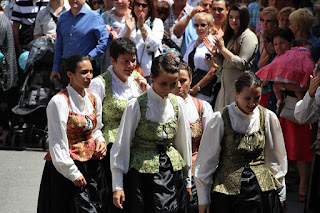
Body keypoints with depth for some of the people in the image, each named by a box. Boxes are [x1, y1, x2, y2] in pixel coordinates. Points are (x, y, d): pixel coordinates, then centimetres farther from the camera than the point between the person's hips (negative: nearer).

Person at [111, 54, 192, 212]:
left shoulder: (177, 103, 3)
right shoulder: (137, 106, -9)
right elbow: (121, 145, -5)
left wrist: (187, 180, 17)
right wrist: (117, 186, -8)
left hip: (173, 171, 4)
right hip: (143, 173, -4)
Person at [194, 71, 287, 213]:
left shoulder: (268, 118, 2)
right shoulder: (220, 119, -7)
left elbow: (276, 158, 13)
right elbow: (205, 161, -2)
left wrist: (281, 195, 15)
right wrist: (203, 200, -1)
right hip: (226, 190, -2)